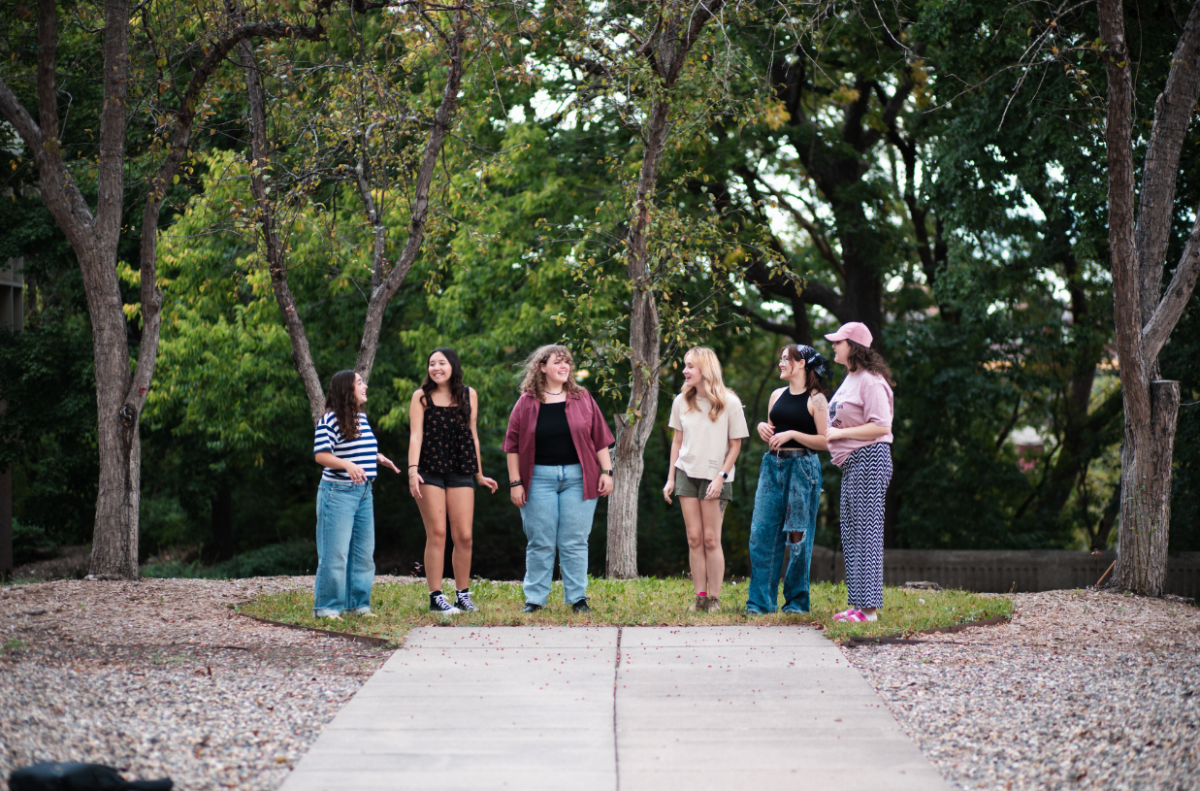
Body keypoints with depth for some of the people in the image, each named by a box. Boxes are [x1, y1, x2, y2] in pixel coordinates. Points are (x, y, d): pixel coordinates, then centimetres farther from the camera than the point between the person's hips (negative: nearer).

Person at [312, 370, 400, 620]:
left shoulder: (362, 417, 14)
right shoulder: (330, 420, -12)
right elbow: (321, 455, -18)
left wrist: (378, 458, 10)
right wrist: (347, 466, -31)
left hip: (363, 492, 8)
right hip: (338, 492, -8)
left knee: (364, 551, 10)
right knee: (336, 553, -6)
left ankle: (358, 604, 19)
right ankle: (327, 607, 1)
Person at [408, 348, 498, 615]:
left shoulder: (469, 395, 10)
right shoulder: (422, 397, 3)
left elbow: (472, 435, 15)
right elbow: (416, 435, -3)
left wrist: (479, 474, 16)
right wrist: (412, 470, -16)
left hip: (461, 471, 2)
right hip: (430, 471, -2)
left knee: (463, 535, 0)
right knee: (436, 534, -5)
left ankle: (463, 595, 11)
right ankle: (436, 597, -1)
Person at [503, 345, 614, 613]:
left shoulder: (582, 400, 7)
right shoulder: (527, 403, 3)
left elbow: (600, 439, 8)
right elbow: (513, 444, 4)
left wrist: (606, 472, 1)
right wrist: (515, 482, -1)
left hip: (578, 478, 1)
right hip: (539, 478, -1)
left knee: (574, 542, 2)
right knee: (540, 543, 3)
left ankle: (578, 598, 9)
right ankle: (534, 599, 10)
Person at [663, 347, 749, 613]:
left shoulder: (729, 403, -6)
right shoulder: (682, 402, 6)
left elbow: (735, 445, -3)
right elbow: (677, 441, 13)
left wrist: (721, 476, -11)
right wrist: (670, 478, 9)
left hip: (715, 478, -4)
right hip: (687, 474, 4)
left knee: (711, 539, -5)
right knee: (694, 538, 2)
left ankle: (715, 599, 0)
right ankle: (700, 597, 6)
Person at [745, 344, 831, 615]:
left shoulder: (816, 399, -4)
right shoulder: (777, 395, 14)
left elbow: (825, 441, -10)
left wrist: (792, 434, -16)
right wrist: (762, 428, 3)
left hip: (802, 467, -6)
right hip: (772, 465, 6)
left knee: (798, 536, -2)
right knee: (762, 532, -2)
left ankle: (797, 600, 8)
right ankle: (760, 601, 2)